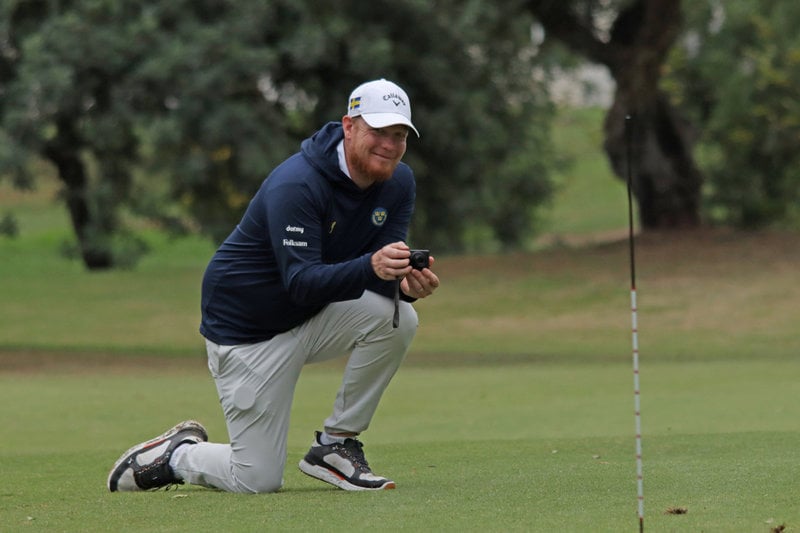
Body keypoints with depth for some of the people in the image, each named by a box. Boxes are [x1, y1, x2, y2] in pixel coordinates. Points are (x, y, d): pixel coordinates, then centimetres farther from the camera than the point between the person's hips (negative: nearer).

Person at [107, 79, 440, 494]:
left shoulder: (397, 184, -5)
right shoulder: (295, 185, -27)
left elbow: (384, 271, -10)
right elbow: (302, 283, -34)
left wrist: (406, 283, -35)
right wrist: (370, 268, -51)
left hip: (314, 319, 7)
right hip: (247, 331, -7)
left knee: (397, 316, -24)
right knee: (257, 480, -11)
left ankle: (334, 446, -7)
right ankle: (175, 455, 22)